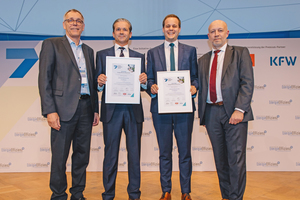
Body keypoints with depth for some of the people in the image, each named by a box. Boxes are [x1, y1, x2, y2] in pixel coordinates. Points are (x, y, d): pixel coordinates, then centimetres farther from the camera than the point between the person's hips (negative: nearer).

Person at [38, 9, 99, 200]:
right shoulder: (52, 44, 3)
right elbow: (44, 79, -5)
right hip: (64, 108, -5)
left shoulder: (88, 51, 18)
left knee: (82, 155, 10)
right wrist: (50, 110, -13)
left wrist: (96, 110, 12)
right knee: (60, 156, 2)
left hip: (86, 108, 5)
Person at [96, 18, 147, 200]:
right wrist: (100, 82, -17)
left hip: (133, 110, 1)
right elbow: (99, 85, 5)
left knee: (134, 153, 7)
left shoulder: (139, 57, 12)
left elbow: (143, 86, 8)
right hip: (111, 110, -1)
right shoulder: (102, 55, 9)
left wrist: (144, 81, -14)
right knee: (110, 153, 5)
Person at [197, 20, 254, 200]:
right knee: (220, 158, 10)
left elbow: (247, 83, -5)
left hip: (234, 112, -4)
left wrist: (239, 109, -16)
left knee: (236, 158, -4)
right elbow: (201, 89, 16)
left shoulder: (240, 53, 5)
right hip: (211, 113, 4)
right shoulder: (203, 60, 18)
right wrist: (202, 114, 9)